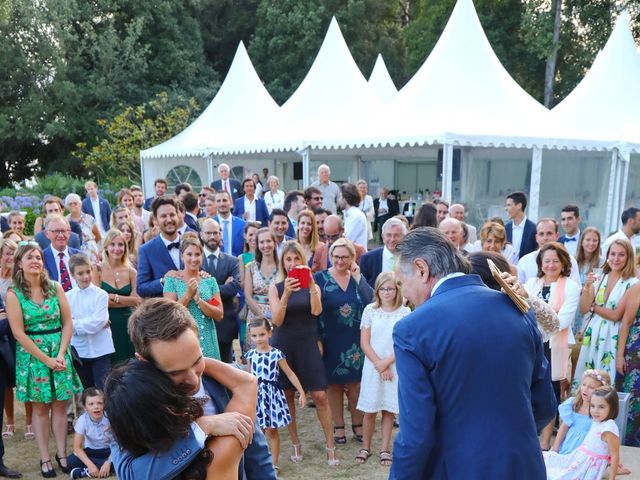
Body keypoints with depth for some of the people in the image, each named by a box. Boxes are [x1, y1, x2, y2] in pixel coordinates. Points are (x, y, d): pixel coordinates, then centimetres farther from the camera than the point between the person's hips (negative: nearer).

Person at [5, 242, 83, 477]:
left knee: (60, 405, 6)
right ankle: (45, 458, 14)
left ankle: (62, 454, 16)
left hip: (59, 352, 2)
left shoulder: (55, 287, 1)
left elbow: (67, 323, 1)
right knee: (40, 408, 5)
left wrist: (61, 354, -9)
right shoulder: (13, 294, -6)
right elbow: (18, 333, -9)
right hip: (32, 355, -2)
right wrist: (46, 359, -12)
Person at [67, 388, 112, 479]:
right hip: (92, 451, 1)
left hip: (109, 450, -1)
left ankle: (86, 472, -24)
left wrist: (108, 463, -31)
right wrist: (90, 464, -29)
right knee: (71, 461, -25)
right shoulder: (82, 420, -18)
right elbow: (77, 447, -16)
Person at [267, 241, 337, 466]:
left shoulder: (312, 286, 1)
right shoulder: (275, 288, -2)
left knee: (320, 396, -3)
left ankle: (330, 443, 12)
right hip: (283, 346, 0)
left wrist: (311, 285, -29)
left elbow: (316, 311, -16)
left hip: (308, 345, 0)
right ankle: (295, 443, 23)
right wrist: (286, 293, -27)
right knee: (287, 395, 7)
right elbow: (277, 320, -13)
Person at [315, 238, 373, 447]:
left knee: (355, 382, 10)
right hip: (331, 341, -2)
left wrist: (357, 276, -15)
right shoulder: (320, 278, -5)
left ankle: (358, 424, 26)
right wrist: (317, 340, -10)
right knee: (335, 383, 9)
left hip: (355, 340, 2)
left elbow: (369, 302, -14)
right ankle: (338, 426, 24)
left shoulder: (358, 278, 2)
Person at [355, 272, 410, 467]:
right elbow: (364, 343, -2)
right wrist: (379, 364, -10)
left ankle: (385, 449, 18)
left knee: (389, 409, 6)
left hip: (395, 367, 0)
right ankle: (365, 447, 21)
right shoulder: (370, 310, -1)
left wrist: (386, 363, -12)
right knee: (369, 410, 5)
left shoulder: (405, 312, -3)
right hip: (372, 367, 0)